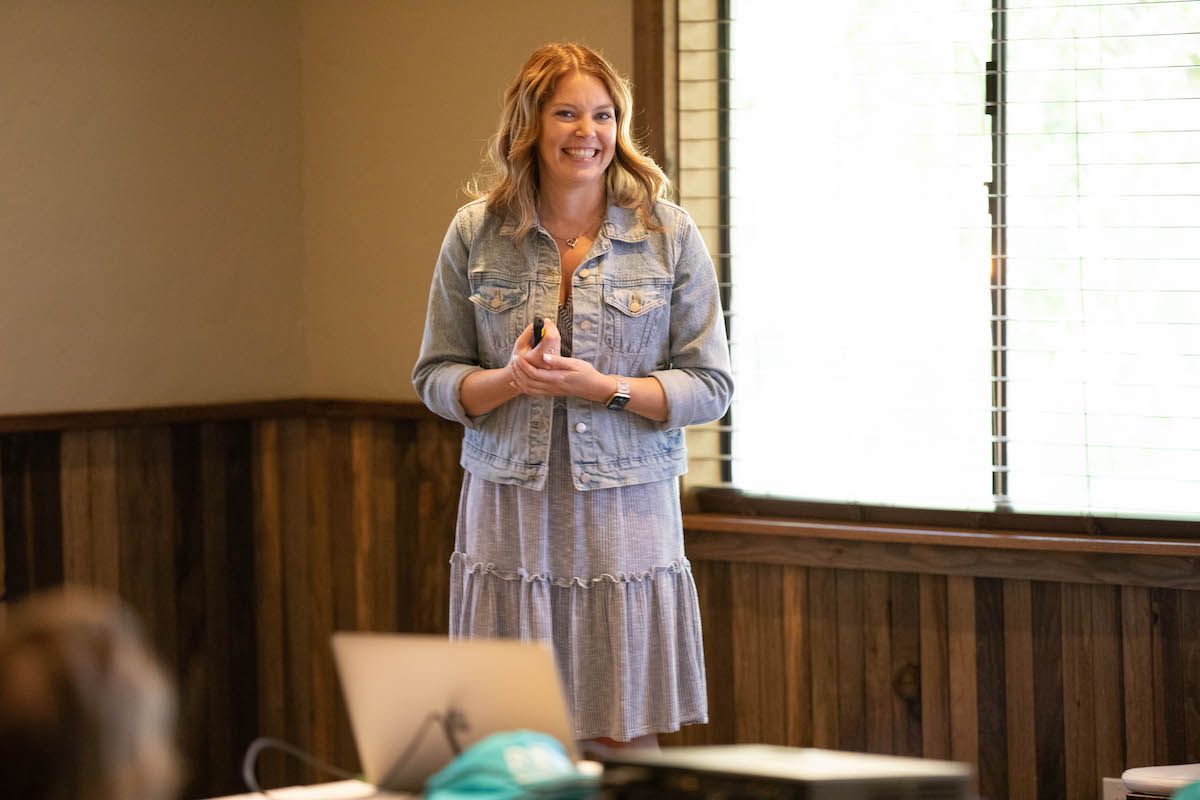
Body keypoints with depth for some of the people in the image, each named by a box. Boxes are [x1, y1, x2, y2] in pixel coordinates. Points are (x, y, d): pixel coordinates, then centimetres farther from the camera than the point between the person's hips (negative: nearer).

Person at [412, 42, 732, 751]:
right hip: (509, 515, 1)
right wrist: (511, 379, -13)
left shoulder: (669, 234, 0)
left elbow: (711, 386, 0)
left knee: (623, 742, 1)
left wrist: (601, 386, -15)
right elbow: (435, 377, 8)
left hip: (626, 513, -1)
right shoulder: (476, 234, 4)